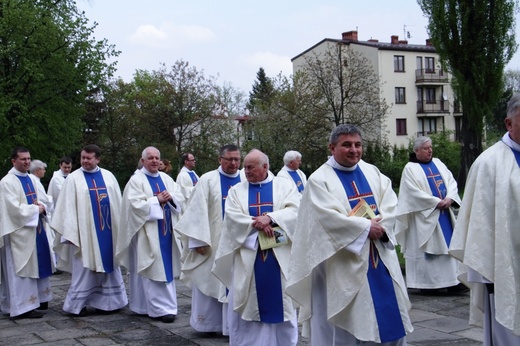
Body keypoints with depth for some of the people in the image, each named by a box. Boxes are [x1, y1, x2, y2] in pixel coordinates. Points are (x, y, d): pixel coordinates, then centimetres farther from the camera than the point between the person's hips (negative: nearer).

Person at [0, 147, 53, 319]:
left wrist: (42, 206, -4)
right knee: (22, 268, -5)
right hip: (20, 232, -8)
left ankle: (39, 299, 23)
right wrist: (36, 209, -10)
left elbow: (42, 201, 19)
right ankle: (23, 307, -1)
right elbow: (15, 208, -18)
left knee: (37, 266, 13)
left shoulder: (32, 179, 14)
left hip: (36, 229, 8)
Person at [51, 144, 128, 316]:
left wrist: (120, 227, 5)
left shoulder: (108, 176, 7)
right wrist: (70, 233, -12)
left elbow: (117, 203, 8)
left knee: (109, 266, 9)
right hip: (84, 231, -4)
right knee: (83, 269, 2)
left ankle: (106, 301, 20)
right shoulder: (73, 178, -2)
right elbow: (68, 207, -6)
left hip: (107, 231, 4)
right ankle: (78, 304, 14)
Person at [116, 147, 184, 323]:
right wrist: (157, 200, -15)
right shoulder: (136, 180, -5)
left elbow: (180, 197, 8)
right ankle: (161, 308, -4)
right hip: (148, 232, -6)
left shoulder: (166, 178, 12)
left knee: (167, 268, 8)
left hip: (166, 230, 6)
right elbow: (135, 204, -15)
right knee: (154, 269, -7)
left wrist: (170, 197, -12)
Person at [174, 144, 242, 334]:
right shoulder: (207, 180, -2)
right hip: (213, 243, -2)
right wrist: (198, 240, -13)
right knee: (210, 282, 6)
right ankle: (209, 323, 20)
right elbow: (198, 211, -7)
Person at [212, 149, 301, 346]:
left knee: (281, 302, 6)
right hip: (247, 255, 1)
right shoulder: (236, 191, 8)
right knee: (247, 304, 4)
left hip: (279, 254, 0)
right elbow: (233, 217, -7)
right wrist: (259, 224, -19)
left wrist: (270, 218, -23)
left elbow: (295, 211, -9)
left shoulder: (285, 186, 6)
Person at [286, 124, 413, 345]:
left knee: (389, 318, 12)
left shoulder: (372, 172, 11)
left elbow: (390, 203, 3)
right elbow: (329, 217, -18)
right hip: (344, 264, -5)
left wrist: (380, 227, -16)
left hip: (381, 257, 6)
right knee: (345, 323, 1)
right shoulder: (320, 179, -7)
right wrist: (366, 227, -16)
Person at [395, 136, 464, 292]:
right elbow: (414, 192, -14)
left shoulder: (438, 163, 14)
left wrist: (449, 198, -12)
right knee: (426, 247, -4)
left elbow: (451, 181, 8)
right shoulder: (410, 168, -4)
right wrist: (437, 202, -17)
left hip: (445, 213, 6)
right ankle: (426, 282, 3)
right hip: (425, 215, -6)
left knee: (448, 245, 5)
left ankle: (452, 280, 8)